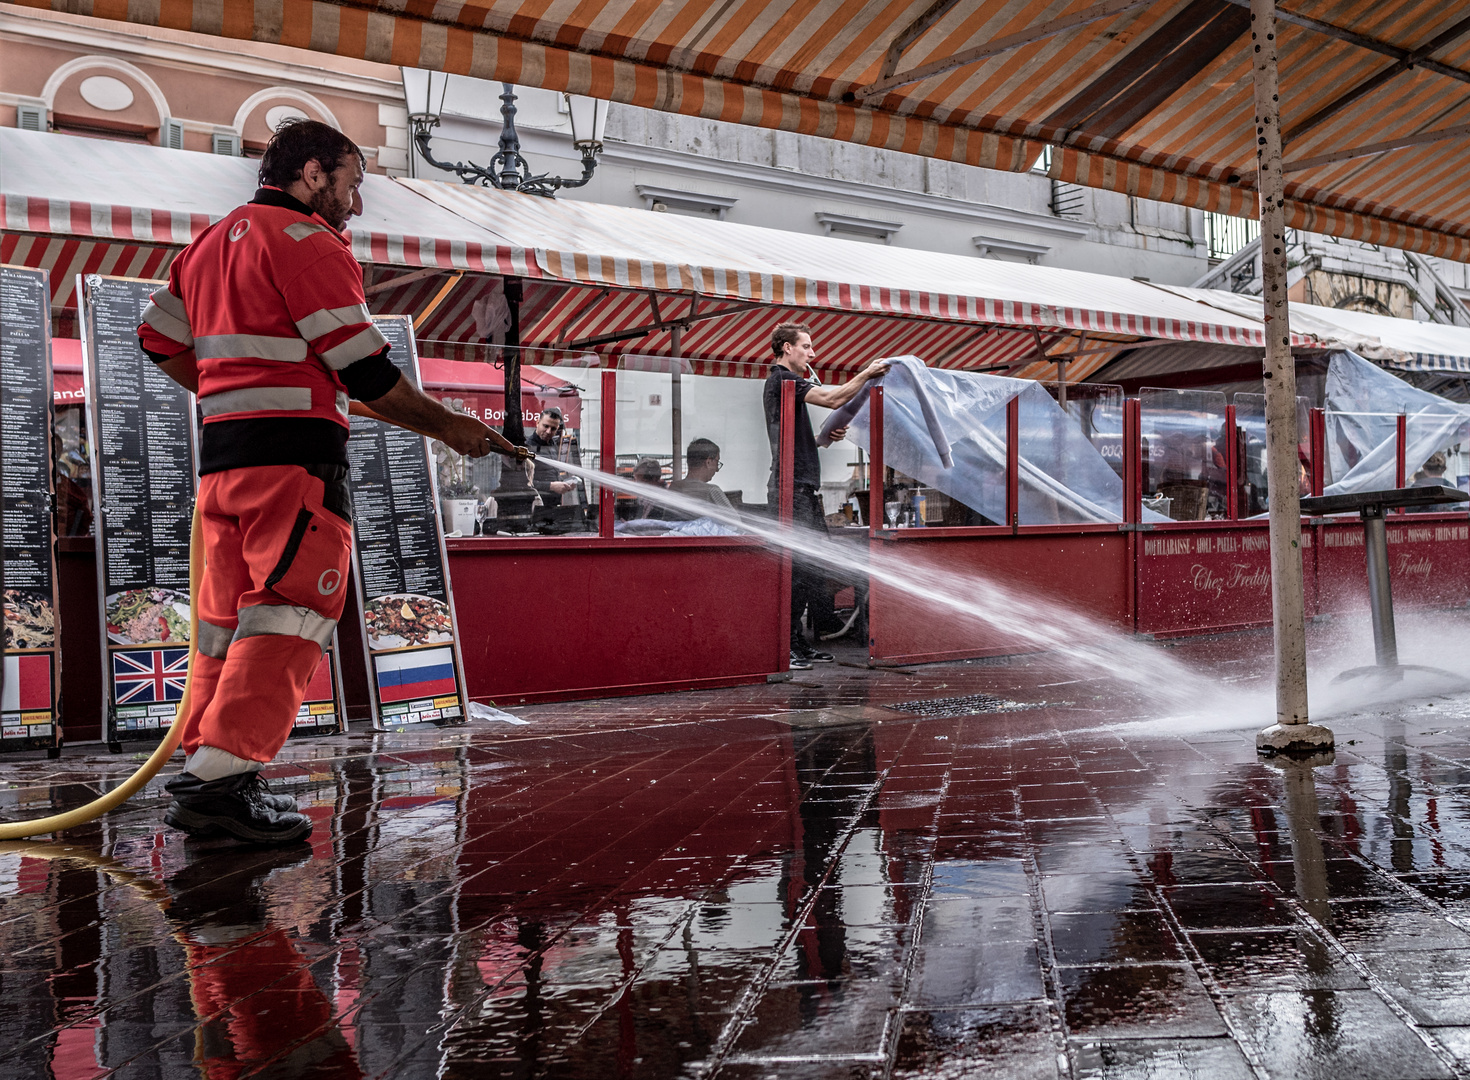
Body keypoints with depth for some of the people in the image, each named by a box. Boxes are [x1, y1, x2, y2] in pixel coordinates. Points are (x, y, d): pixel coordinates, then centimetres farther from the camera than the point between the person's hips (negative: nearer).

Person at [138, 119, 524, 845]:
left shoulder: (210, 242, 22)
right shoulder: (307, 241, -5)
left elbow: (160, 338, 24)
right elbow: (365, 372, -10)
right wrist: (449, 427, -1)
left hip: (220, 454, 9)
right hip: (292, 453, -9)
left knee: (230, 615, 12)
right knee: (291, 610, -10)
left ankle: (200, 771, 14)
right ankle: (221, 777, -17)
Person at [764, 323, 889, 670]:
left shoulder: (786, 381, 24)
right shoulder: (782, 379, -8)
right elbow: (834, 399, -18)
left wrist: (827, 436, 13)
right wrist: (867, 374, -10)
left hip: (805, 489, 10)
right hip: (792, 489, -10)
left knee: (816, 566, 9)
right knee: (798, 568, -12)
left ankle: (797, 642, 13)